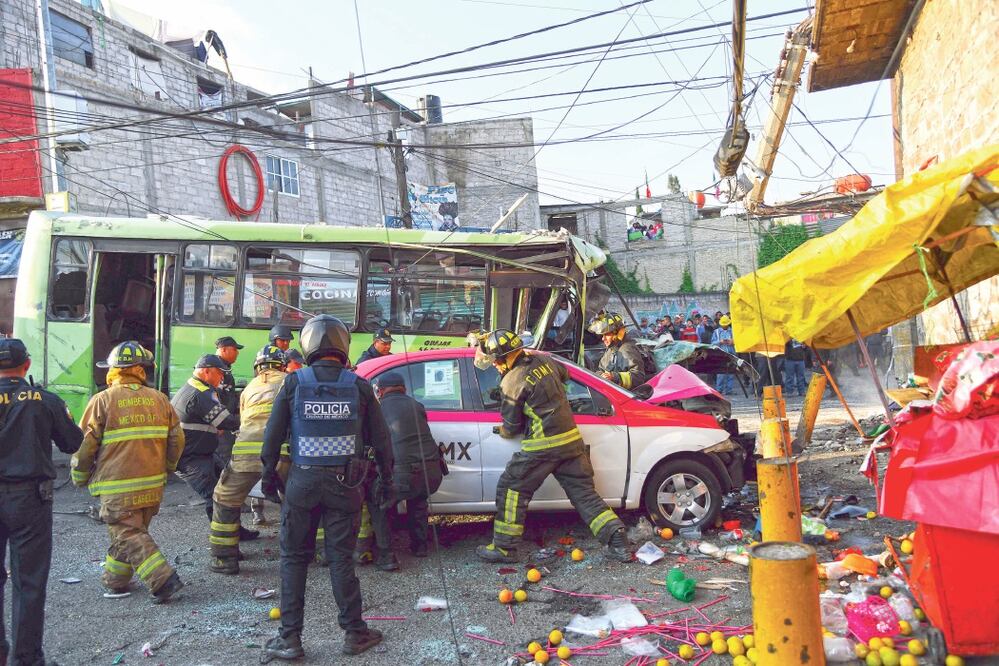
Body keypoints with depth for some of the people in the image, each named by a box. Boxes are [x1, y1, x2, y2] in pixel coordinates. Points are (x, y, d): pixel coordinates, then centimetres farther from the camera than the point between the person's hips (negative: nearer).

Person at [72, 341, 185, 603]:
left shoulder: (102, 400, -7)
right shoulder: (159, 399, 3)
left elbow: (85, 445, -5)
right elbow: (177, 439, 7)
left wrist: (79, 478, 11)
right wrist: (166, 469, 23)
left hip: (118, 488, -5)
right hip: (153, 485, 5)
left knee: (130, 536, -1)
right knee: (131, 531, 20)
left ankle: (164, 579, -10)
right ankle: (115, 581, 31)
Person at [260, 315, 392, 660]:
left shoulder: (294, 383, -3)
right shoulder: (358, 385, -2)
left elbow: (273, 434, 0)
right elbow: (379, 437, 3)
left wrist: (269, 474, 12)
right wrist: (386, 474, 16)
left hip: (302, 481, 0)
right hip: (344, 483, 1)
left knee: (293, 558, 11)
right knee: (341, 559, 9)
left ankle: (290, 638, 15)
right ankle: (354, 633, 18)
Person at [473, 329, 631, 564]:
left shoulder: (511, 382, -13)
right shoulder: (542, 360, 7)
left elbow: (511, 427, -4)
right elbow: (564, 374, 30)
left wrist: (501, 431, 18)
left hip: (542, 446, -7)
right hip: (571, 439, 7)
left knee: (511, 490, 7)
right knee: (584, 492, 12)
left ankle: (504, 547, 10)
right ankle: (618, 541, 7)